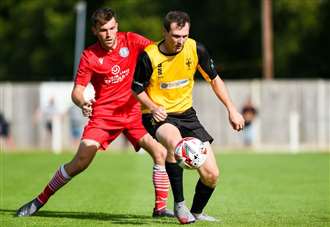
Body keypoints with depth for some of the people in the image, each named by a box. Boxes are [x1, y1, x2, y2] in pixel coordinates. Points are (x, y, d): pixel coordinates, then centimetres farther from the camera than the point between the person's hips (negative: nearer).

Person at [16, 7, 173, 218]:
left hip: (133, 111, 2)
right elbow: (77, 91, -8)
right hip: (103, 114, -2)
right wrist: (82, 103, -31)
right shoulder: (89, 56, -9)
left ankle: (161, 207, -1)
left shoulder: (131, 41, -6)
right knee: (81, 162, -11)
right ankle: (40, 200, 5)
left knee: (160, 153, -13)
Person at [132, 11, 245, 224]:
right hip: (159, 116, -4)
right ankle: (179, 204, -25)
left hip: (186, 113, 4)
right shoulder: (149, 56, -18)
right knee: (175, 142, -40)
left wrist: (232, 109, 1)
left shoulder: (195, 49, -9)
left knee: (211, 174, -6)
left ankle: (196, 212, 25)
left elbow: (214, 79, 6)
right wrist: (153, 108, -19)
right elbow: (137, 89, -2)